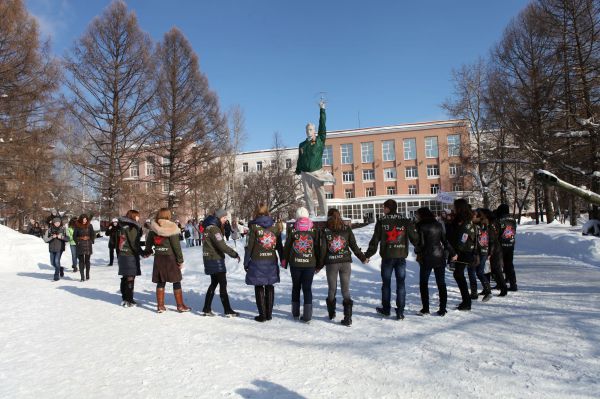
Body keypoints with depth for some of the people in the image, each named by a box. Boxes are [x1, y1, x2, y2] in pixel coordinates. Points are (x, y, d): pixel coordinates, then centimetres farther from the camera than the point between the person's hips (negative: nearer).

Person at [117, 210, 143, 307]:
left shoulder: (123, 227, 11)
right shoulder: (132, 228, -14)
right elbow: (134, 244, -17)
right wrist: (142, 253, -7)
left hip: (122, 255, 8)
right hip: (131, 256, -8)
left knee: (125, 277, 14)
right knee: (130, 278, -3)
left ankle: (124, 298, 21)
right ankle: (129, 300, -1)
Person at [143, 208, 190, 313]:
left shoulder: (153, 228, 3)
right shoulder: (171, 229, -13)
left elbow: (148, 243, 15)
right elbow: (176, 246, -12)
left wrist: (147, 252, 35)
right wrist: (180, 260, -4)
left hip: (158, 258, 5)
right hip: (170, 258, -5)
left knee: (160, 282, 12)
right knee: (176, 282, 5)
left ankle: (160, 306, 16)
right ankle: (180, 306, 11)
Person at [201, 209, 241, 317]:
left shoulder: (209, 227, 13)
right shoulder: (214, 229, -18)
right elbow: (221, 245, -23)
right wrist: (234, 254, -17)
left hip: (210, 259, 10)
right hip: (216, 260, -10)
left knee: (214, 283, 15)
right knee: (223, 284, -3)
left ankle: (206, 309, 19)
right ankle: (228, 310, 2)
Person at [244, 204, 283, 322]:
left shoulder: (254, 227, -8)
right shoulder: (274, 226, 2)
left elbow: (249, 246, -8)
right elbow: (279, 246, 7)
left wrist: (246, 262, 1)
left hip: (257, 262, -3)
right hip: (272, 261, 3)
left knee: (259, 288, 7)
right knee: (269, 287, 13)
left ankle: (262, 315, 9)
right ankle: (269, 313, 19)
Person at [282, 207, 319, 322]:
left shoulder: (293, 230, -3)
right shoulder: (314, 230, 0)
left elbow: (287, 247, 1)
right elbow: (317, 247, 3)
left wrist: (284, 261, 13)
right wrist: (318, 263, 12)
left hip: (295, 263, 0)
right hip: (310, 263, 0)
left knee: (296, 287, 15)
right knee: (307, 288, 4)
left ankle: (296, 314, 21)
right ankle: (307, 316, 1)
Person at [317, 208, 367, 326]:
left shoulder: (325, 231, -4)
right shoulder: (347, 229, 0)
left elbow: (322, 250, -3)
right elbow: (354, 246, 1)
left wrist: (320, 265, 7)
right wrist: (363, 258, 15)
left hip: (331, 263, -1)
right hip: (345, 263, 1)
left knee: (332, 289, 14)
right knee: (346, 290, 4)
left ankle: (331, 314, 27)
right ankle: (348, 318, -1)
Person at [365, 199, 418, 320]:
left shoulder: (381, 221, -3)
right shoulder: (405, 221, 3)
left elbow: (375, 240, -3)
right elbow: (414, 238, 2)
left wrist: (368, 254, 4)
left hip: (387, 257, -1)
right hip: (401, 257, 1)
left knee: (386, 283, 12)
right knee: (401, 284, 5)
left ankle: (386, 309, 23)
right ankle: (400, 312, 4)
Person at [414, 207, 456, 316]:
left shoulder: (421, 226, -9)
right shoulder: (439, 225, 5)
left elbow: (421, 243, -11)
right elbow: (445, 240, 5)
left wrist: (417, 252, 8)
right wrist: (452, 253, 15)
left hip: (426, 258, -4)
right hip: (440, 257, 4)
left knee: (423, 283, 8)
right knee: (441, 283, 10)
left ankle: (425, 309, 7)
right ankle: (442, 309, 12)